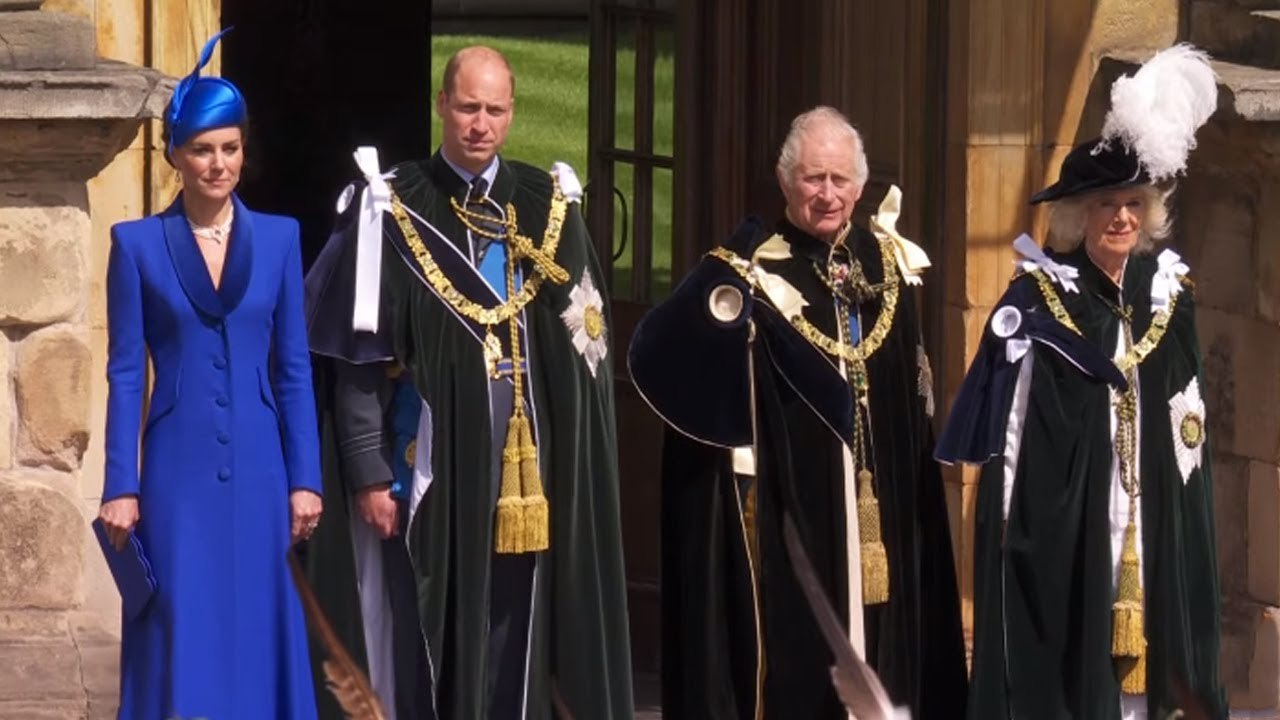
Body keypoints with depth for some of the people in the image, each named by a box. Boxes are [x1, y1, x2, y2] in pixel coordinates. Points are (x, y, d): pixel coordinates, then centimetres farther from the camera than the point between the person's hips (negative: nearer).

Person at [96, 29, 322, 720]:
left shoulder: (279, 238, 6)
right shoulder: (138, 243, 1)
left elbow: (295, 368, 7)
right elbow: (125, 372, 0)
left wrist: (304, 479, 2)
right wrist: (120, 487, -4)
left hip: (258, 471, 2)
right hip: (179, 473, -2)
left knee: (259, 635, 4)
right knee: (182, 643, -1)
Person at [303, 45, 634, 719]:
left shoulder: (548, 206, 9)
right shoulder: (394, 210, -2)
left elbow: (589, 342, 11)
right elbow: (361, 357, -5)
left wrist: (586, 460, 4)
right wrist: (369, 473, -11)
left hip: (532, 460, 3)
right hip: (438, 461, -3)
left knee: (516, 631, 5)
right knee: (443, 630, 0)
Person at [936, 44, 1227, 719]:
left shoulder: (1168, 294, 8)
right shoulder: (1036, 302, -8)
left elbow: (1187, 433, 15)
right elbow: (1008, 434, -7)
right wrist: (1013, 532, -12)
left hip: (1150, 523, 5)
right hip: (1061, 527, -5)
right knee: (1063, 665, -5)